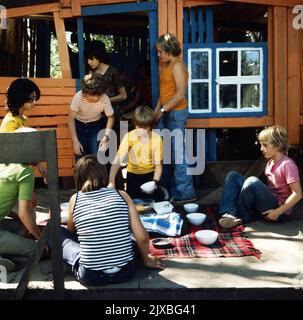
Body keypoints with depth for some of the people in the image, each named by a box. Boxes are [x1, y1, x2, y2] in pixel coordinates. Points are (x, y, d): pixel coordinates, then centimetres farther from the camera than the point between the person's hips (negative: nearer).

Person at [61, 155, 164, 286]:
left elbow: (71, 231, 17)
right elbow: (142, 237, -3)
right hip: (125, 271, 3)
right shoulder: (121, 195, -1)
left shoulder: (75, 199, -2)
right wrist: (146, 259, 13)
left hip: (91, 276, -2)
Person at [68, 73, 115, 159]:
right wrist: (75, 141, -21)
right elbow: (71, 119, -19)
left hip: (96, 127, 1)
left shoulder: (105, 99, -28)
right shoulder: (79, 97, -30)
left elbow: (110, 117, -10)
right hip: (79, 126, 0)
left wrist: (106, 136, -22)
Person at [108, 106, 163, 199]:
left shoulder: (157, 138, -18)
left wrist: (155, 182, -31)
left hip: (150, 174, 0)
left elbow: (158, 164, -14)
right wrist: (111, 182, -37)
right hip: (133, 174, 0)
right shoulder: (129, 136, -19)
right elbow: (117, 161, -25)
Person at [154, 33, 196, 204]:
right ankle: (165, 189, 24)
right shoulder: (165, 65, 17)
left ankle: (185, 193, 1)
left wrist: (163, 110, -15)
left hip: (176, 113, -9)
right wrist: (157, 111, 12)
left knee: (178, 154, -7)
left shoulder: (177, 65, -11)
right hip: (166, 114, 9)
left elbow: (180, 94, -18)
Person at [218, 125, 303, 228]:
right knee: (233, 176, -1)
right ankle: (229, 213, -18)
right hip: (269, 202, 8)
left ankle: (240, 216, -11)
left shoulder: (287, 164, -14)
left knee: (253, 182, -32)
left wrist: (277, 212, -20)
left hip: (280, 209, -8)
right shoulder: (270, 163, 11)